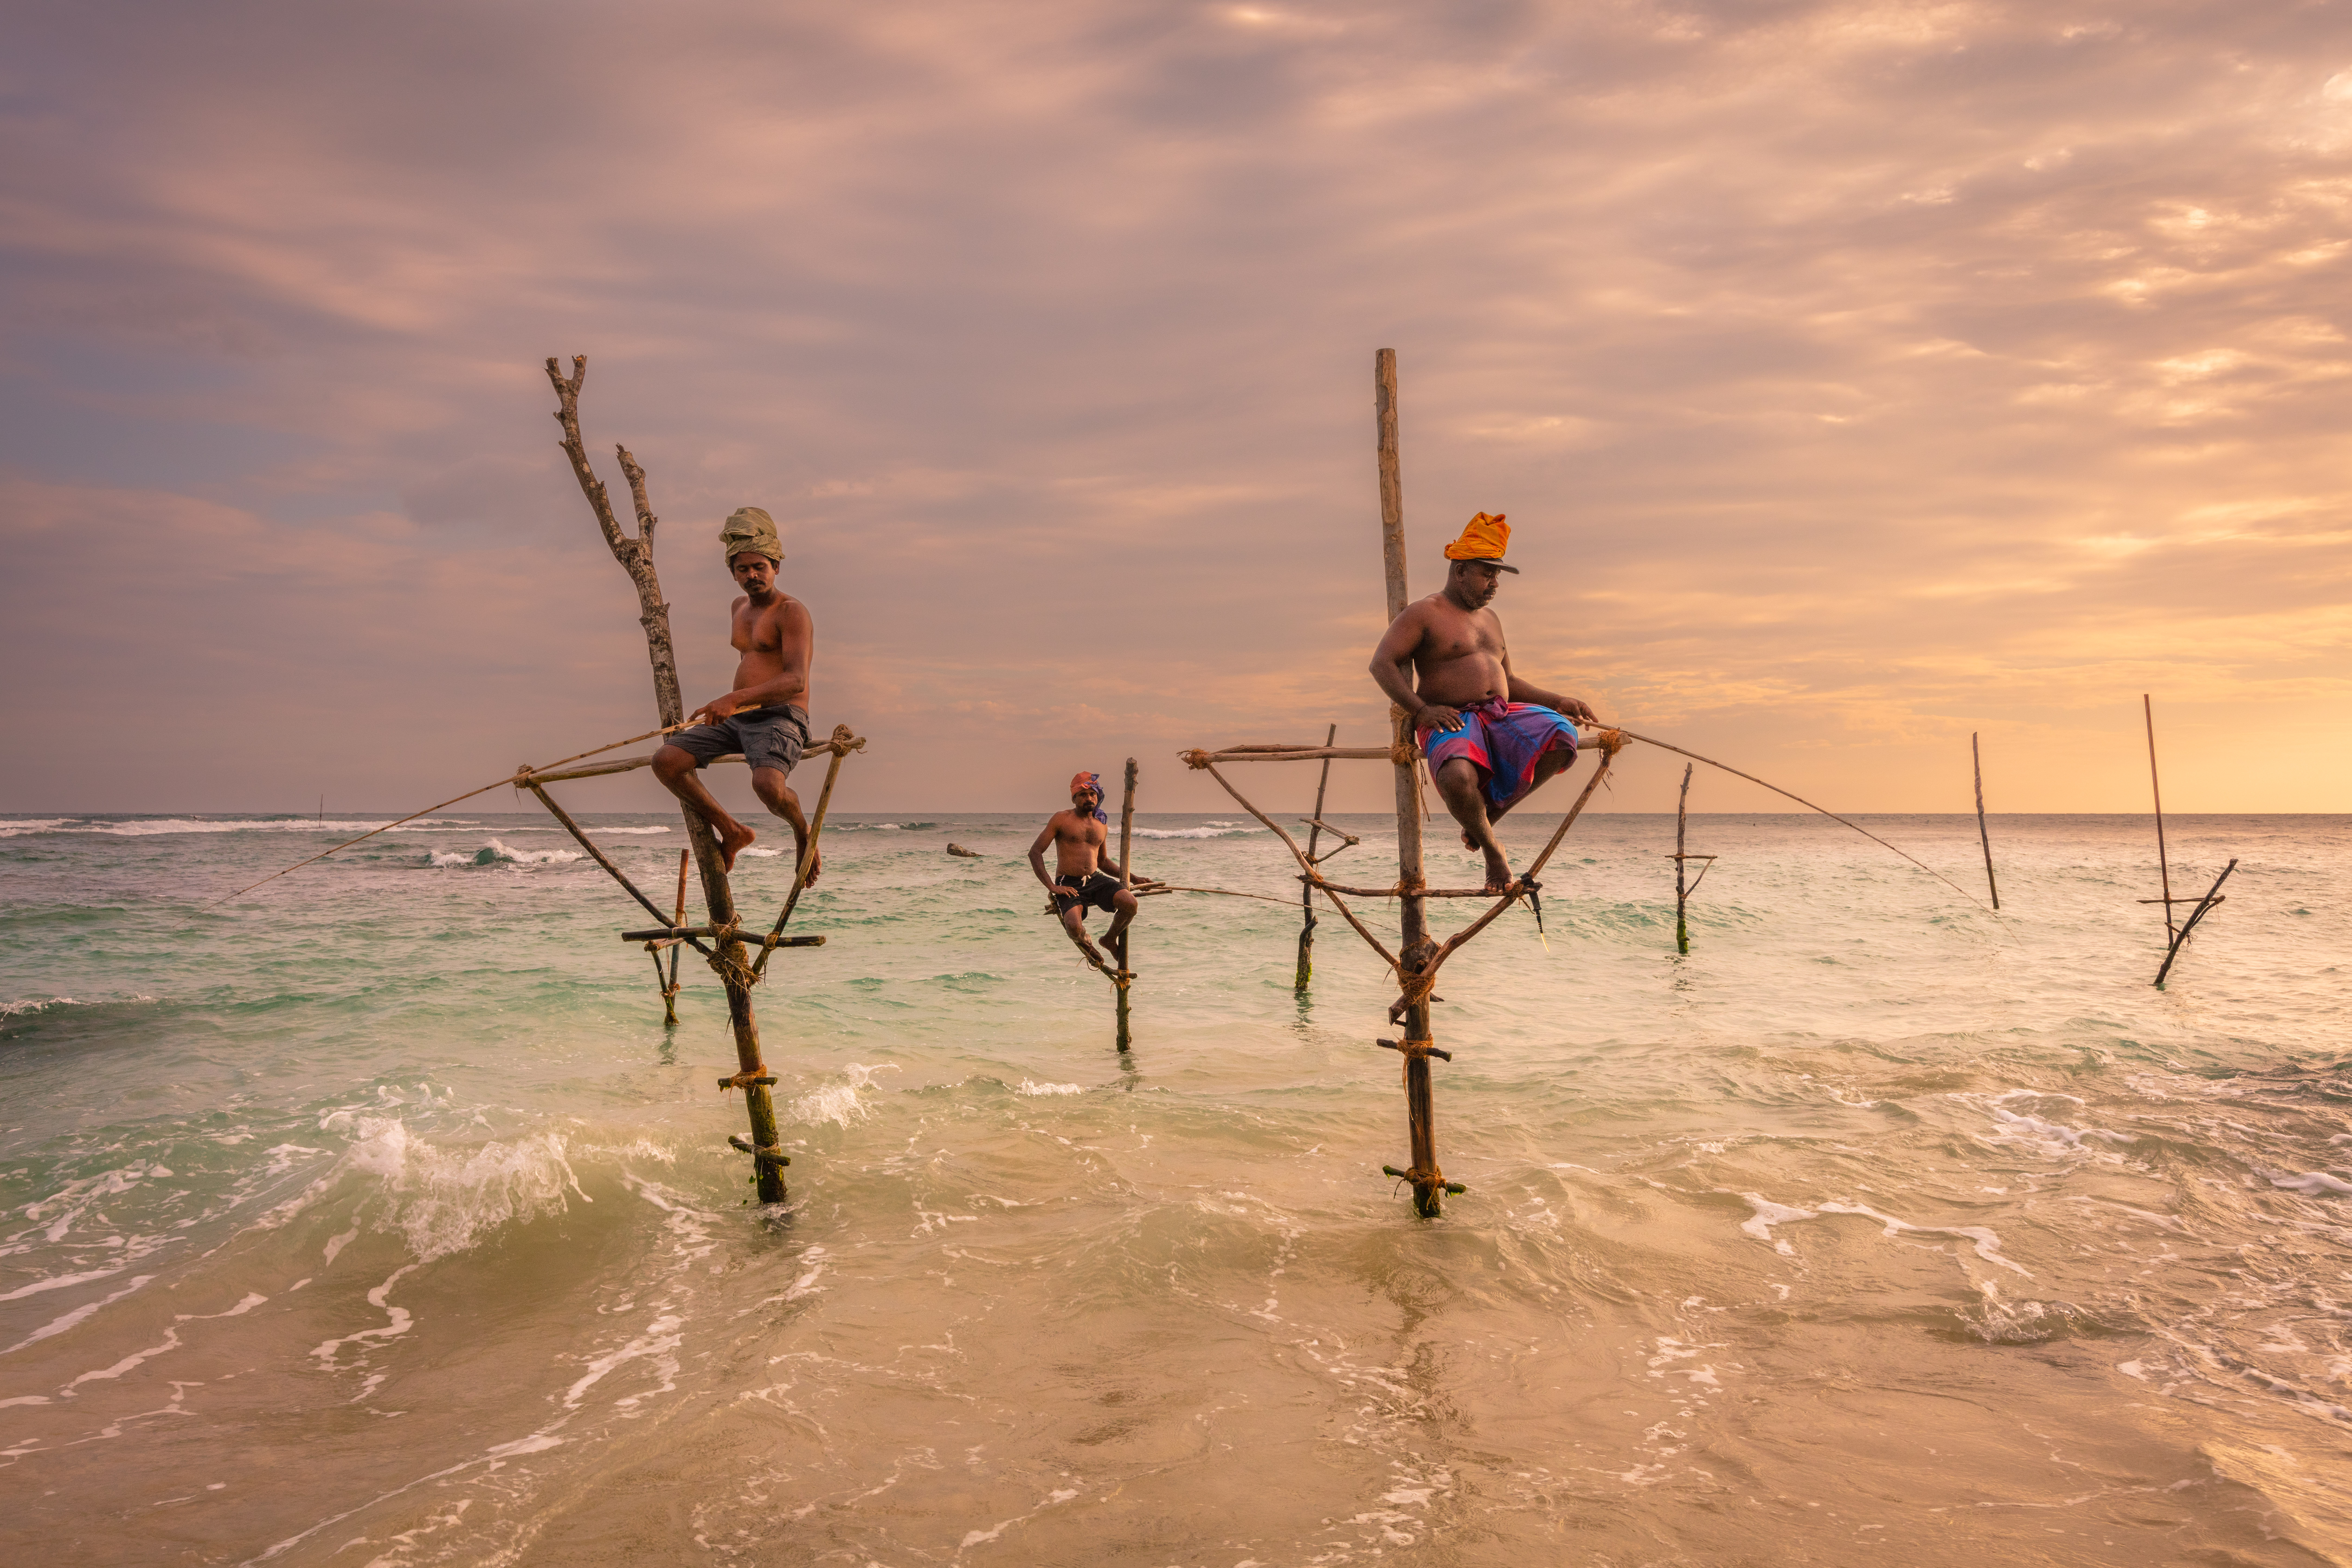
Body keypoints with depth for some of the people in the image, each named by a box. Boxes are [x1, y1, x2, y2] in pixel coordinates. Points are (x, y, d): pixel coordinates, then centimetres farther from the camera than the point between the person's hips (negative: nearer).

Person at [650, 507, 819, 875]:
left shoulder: (793, 612, -8)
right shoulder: (740, 606, 18)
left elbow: (796, 681, -23)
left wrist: (735, 699, -35)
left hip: (781, 718, -8)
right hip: (737, 719, 8)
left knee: (768, 785, -36)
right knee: (665, 762, -10)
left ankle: (802, 830, 0)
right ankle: (731, 832, 5)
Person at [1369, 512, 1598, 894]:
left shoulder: (1490, 619, 24)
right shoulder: (1424, 614, 0)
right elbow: (1381, 664, -10)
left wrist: (1557, 701, 17)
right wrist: (1422, 710, -21)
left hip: (1502, 716, 7)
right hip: (1451, 722, -6)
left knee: (1562, 738, -23)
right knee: (1458, 777, -40)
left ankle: (1491, 811, -7)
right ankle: (1491, 849, -9)